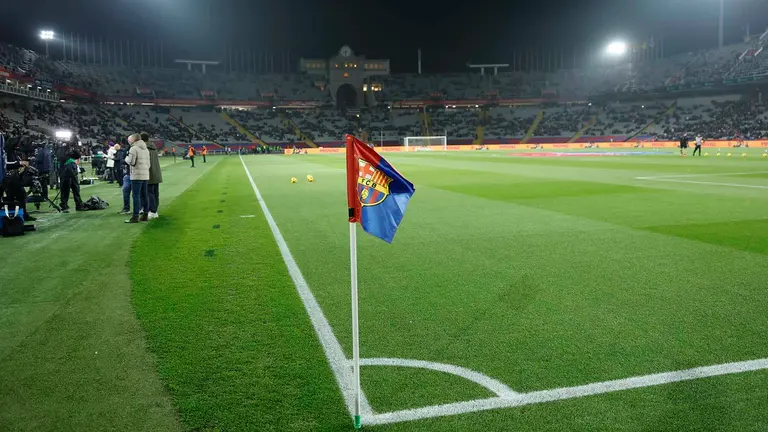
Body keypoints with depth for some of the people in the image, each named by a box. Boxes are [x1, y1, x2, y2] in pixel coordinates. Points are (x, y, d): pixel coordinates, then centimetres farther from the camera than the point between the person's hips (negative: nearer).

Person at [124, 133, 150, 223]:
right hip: (146, 175, 8)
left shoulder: (134, 148, -8)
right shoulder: (146, 149, 17)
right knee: (144, 195, 11)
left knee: (136, 196, -6)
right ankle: (145, 215, 15)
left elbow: (131, 162, -14)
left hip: (136, 176, -8)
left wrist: (126, 158, 4)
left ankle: (135, 217, -7)